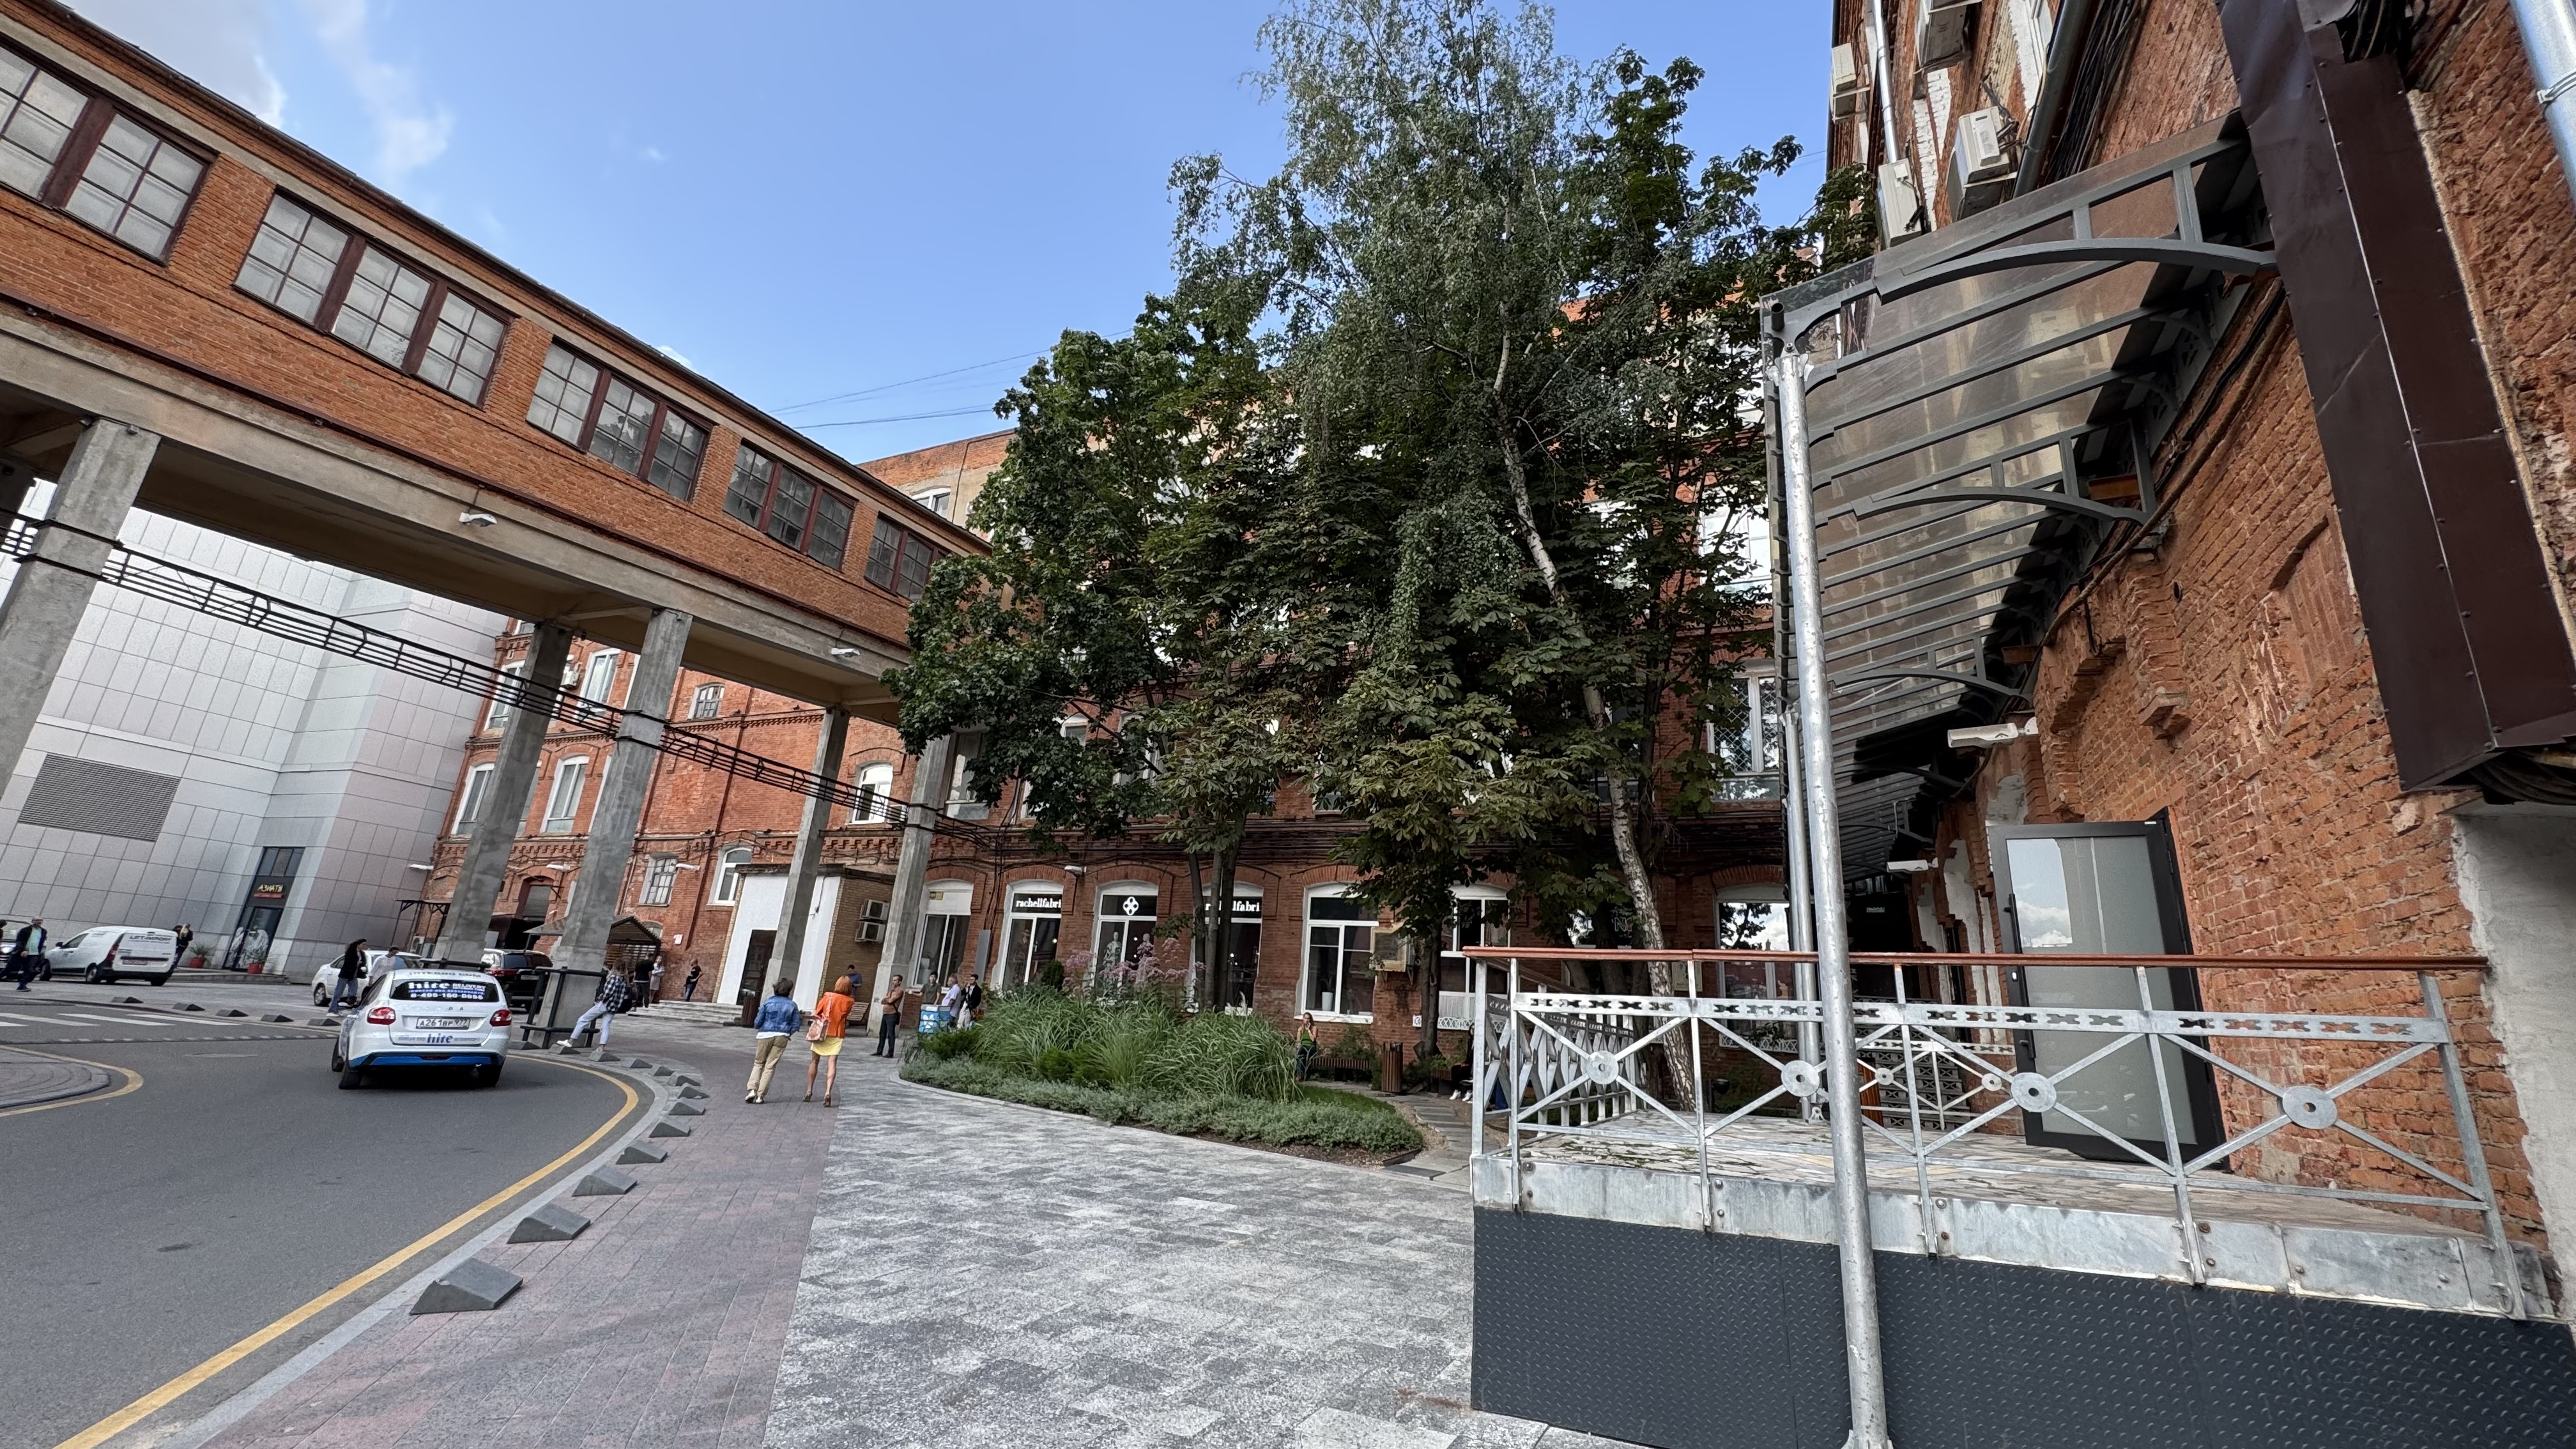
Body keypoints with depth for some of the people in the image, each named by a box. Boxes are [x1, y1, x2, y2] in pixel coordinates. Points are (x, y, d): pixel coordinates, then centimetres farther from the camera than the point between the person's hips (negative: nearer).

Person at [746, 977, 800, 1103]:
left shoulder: (768, 1002, -3)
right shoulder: (792, 1005, 0)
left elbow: (758, 1022, -1)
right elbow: (795, 1025, 1)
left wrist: (757, 1027, 22)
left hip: (766, 1035, -1)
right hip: (782, 1037, 1)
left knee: (758, 1063, 15)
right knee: (770, 1066, 6)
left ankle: (752, 1089, 0)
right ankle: (760, 1095, 5)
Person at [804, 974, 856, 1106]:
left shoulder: (828, 996, -6)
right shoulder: (849, 1001, -3)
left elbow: (816, 1013, -1)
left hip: (822, 1032, 0)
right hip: (837, 1034, 0)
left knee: (814, 1061, 16)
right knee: (832, 1063, -4)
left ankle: (809, 1091, 21)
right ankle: (828, 1092, -19)